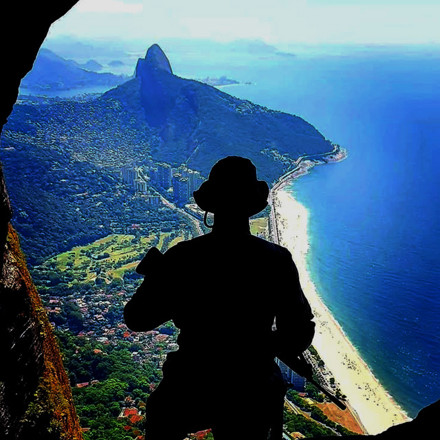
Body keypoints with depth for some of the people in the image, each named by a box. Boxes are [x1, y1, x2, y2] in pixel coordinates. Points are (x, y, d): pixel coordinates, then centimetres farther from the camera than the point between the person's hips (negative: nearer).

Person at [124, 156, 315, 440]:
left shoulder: (181, 257, -17)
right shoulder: (278, 261, -16)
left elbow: (137, 319, -9)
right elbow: (298, 339, -10)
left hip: (191, 389, 0)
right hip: (251, 394, 1)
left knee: (159, 412, 33)